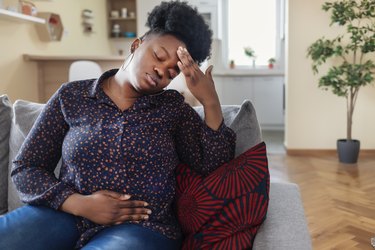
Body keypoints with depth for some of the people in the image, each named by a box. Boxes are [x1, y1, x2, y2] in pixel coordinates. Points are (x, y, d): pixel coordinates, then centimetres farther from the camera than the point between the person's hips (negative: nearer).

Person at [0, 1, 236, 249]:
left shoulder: (173, 107, 5)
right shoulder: (71, 96, 4)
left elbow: (216, 169, -2)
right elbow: (25, 168, 4)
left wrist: (210, 101, -12)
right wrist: (78, 203, -12)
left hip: (142, 226, 0)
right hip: (66, 215, 1)